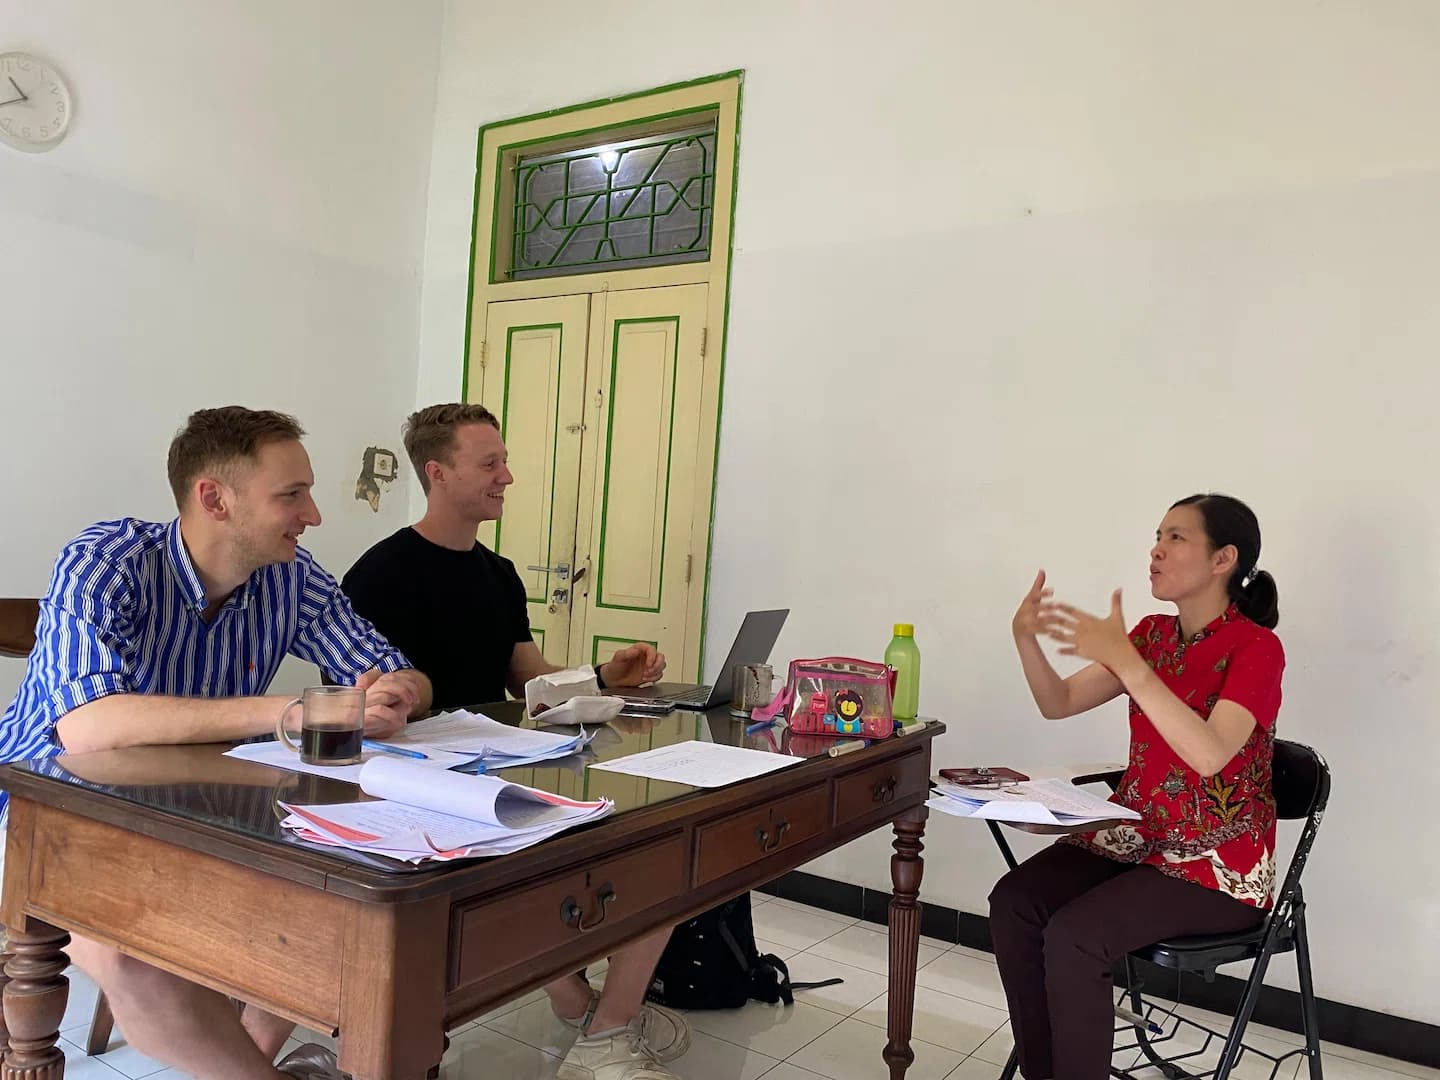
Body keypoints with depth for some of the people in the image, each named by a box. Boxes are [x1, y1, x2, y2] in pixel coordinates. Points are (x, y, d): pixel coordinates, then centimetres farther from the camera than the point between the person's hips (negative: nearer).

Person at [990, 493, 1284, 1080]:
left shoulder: (1256, 647, -14)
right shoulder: (1152, 634, 6)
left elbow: (1208, 754, -31)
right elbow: (1059, 704, 3)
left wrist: (1122, 659, -37)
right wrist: (1025, 638, -16)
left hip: (1218, 863, -6)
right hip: (1136, 832, 6)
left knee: (1073, 936, -25)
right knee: (1014, 901, -15)